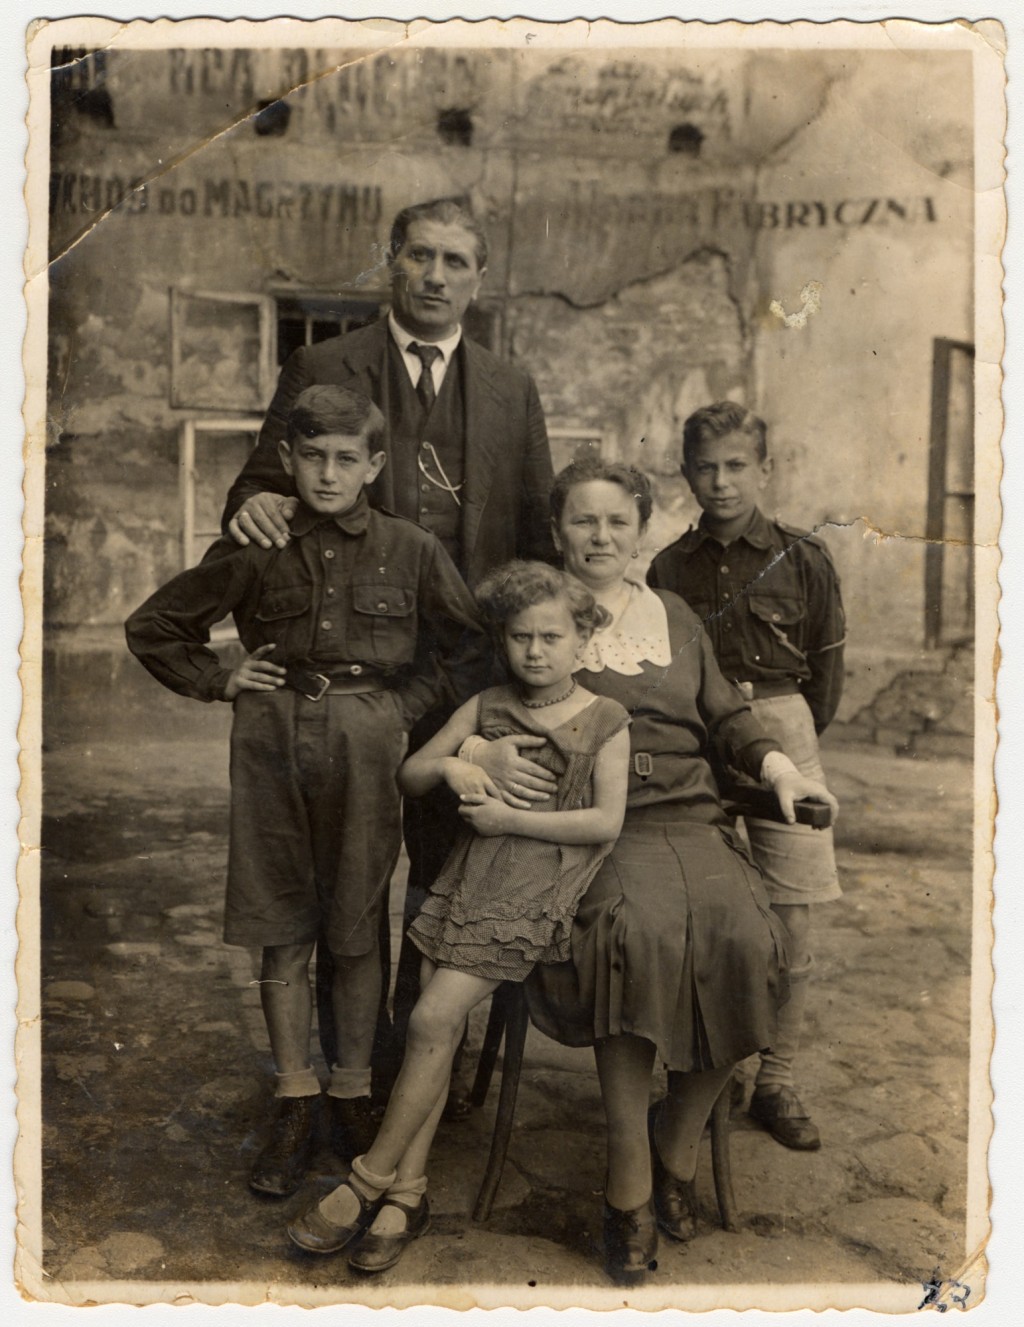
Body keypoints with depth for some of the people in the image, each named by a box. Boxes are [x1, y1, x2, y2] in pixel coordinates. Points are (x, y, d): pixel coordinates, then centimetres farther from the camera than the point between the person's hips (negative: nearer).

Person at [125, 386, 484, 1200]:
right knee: (282, 935, 7)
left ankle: (354, 1096, 23)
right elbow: (153, 627, 13)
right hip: (273, 742, 1)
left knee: (357, 934, 6)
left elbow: (470, 645, 10)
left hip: (366, 744, -1)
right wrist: (219, 681, 3)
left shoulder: (412, 551, 1)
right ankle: (296, 1105, 21)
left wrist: (408, 706, 1)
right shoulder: (255, 551, 4)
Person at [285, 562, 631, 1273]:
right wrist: (448, 767, -7)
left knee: (434, 1018, -15)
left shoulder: (604, 720, 2)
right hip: (470, 875, 5)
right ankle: (408, 1193, 4)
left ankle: (373, 1179, -2)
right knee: (437, 1028, -6)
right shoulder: (487, 707, 14)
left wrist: (508, 819, -10)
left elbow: (606, 821, -8)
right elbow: (408, 776, 16)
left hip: (540, 887, -4)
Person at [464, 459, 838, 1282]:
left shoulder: (676, 617, 22)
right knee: (640, 932, -34)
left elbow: (725, 714, 23)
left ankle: (680, 1132, 1)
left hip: (691, 818, 4)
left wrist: (775, 762, 4)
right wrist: (485, 753, -18)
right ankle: (629, 1171, -16)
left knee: (748, 939, -25)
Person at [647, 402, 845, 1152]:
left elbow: (827, 664, 10)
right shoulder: (671, 568, 6)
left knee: (791, 922, -1)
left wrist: (789, 739, 11)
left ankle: (777, 1082, 14)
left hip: (781, 731, 0)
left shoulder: (803, 561, 3)